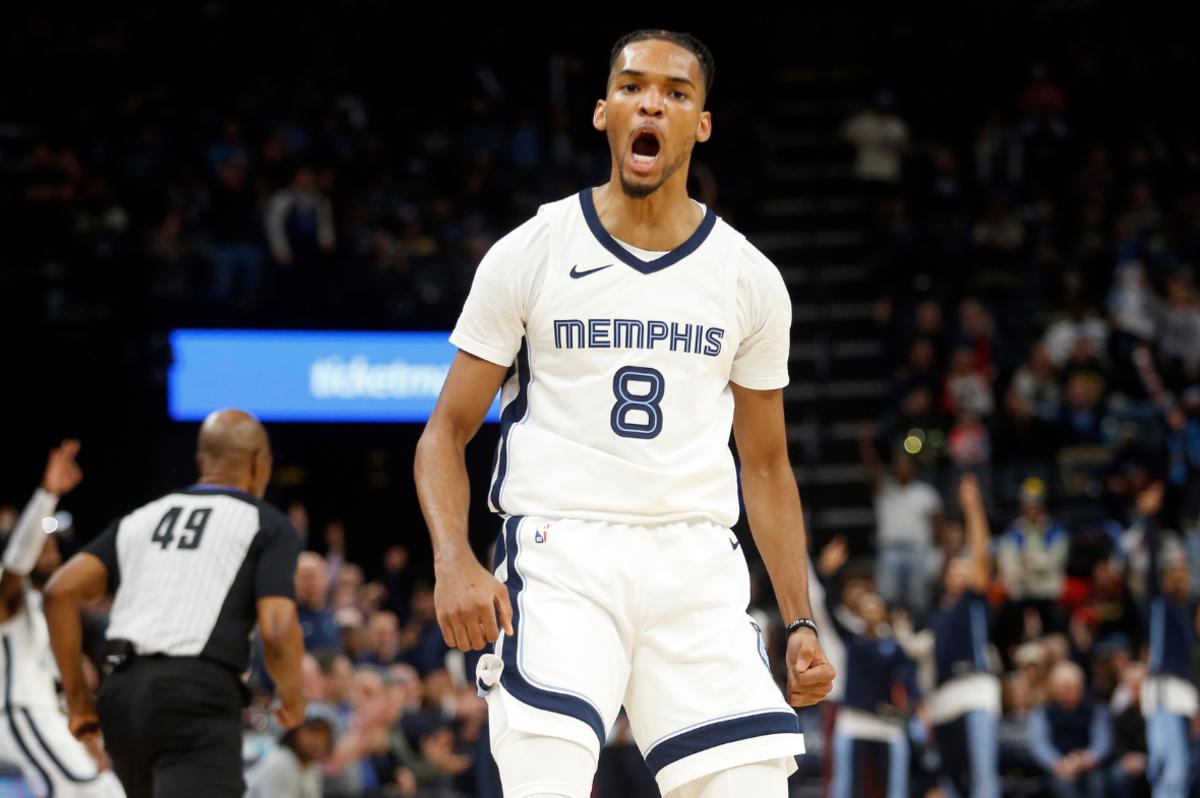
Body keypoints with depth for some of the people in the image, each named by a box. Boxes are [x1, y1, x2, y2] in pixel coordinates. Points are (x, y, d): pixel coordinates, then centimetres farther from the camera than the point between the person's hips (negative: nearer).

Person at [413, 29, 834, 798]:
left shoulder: (749, 278, 10)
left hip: (697, 568, 3)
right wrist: (453, 560, -13)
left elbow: (766, 466, 18)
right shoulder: (528, 255, 3)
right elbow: (447, 431, 5)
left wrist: (801, 623, 9)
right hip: (560, 554, -3)